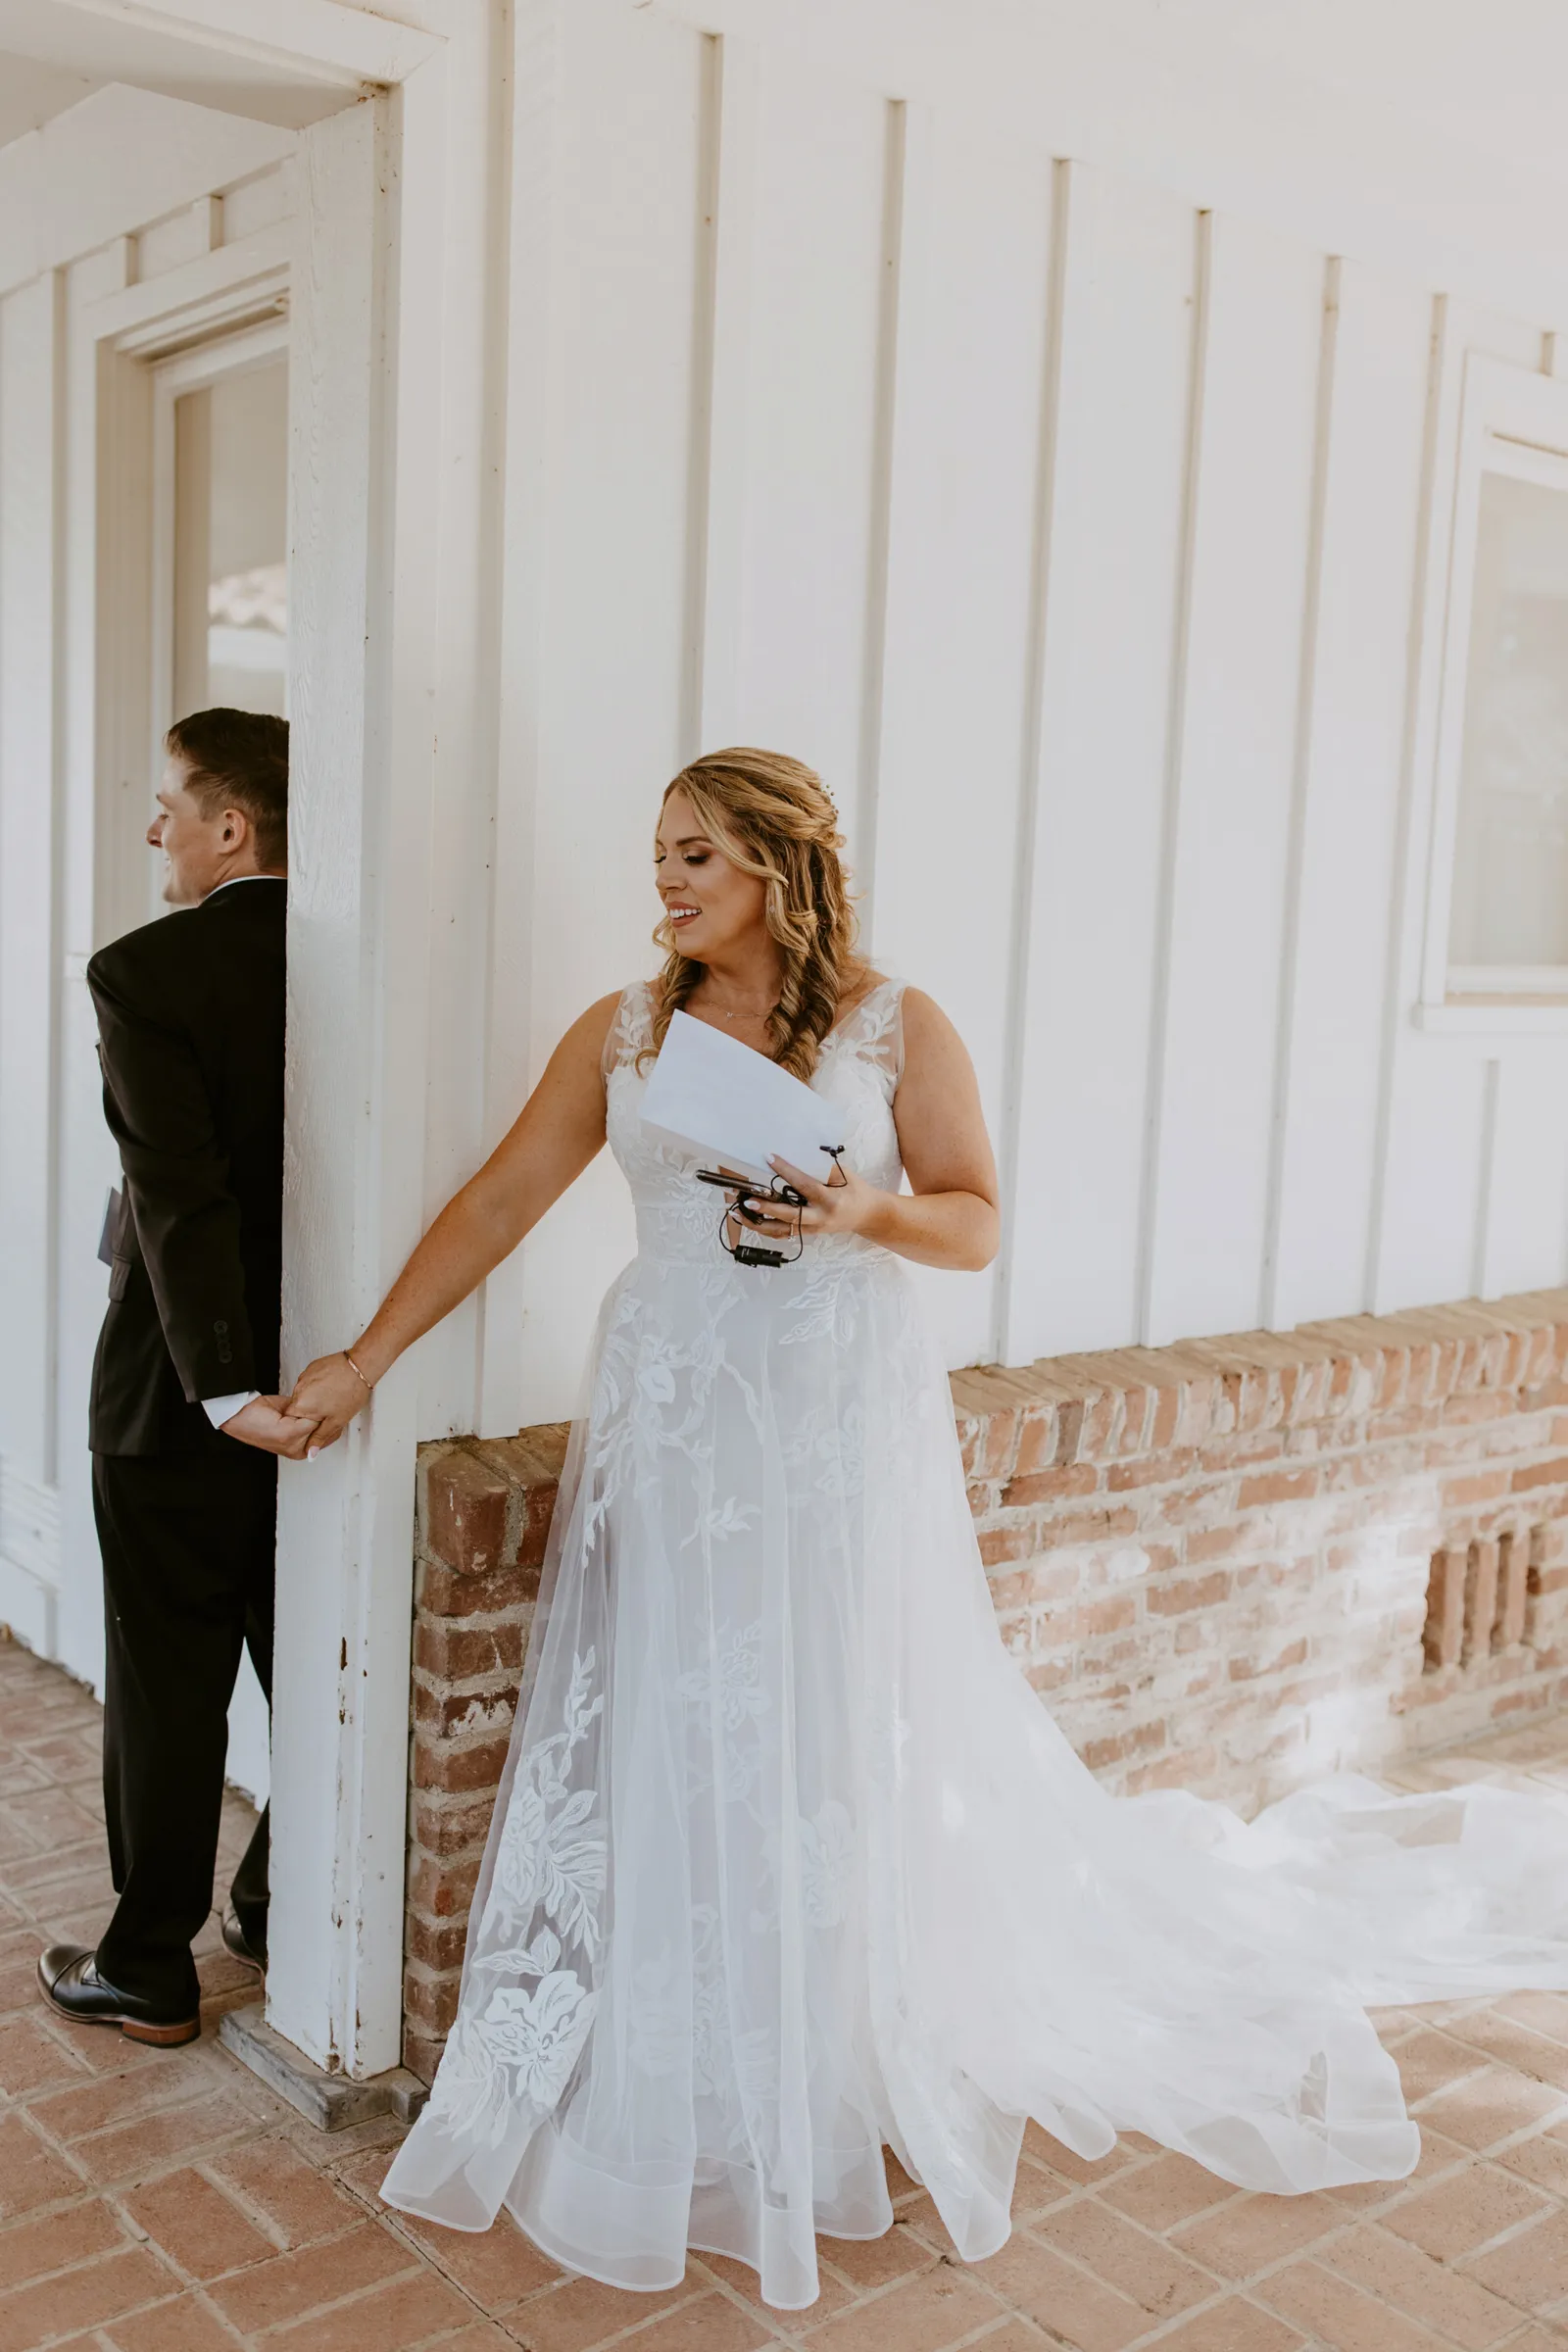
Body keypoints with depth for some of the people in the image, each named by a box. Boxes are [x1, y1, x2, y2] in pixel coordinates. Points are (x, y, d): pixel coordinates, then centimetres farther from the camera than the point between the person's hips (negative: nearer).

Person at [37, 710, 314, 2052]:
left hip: (187, 1393, -5)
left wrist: (224, 1385, -27)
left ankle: (149, 1972, 24)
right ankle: (285, 1918, 35)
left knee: (168, 1688, 9)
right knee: (315, 1668, 18)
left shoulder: (145, 972, -16)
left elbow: (181, 1194, -25)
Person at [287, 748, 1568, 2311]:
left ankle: (834, 2098, 28)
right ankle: (676, 2108, 27)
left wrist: (873, 1210, -19)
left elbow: (977, 1222, 1)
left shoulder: (895, 1029, -2)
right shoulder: (622, 1032, 5)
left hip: (837, 1427, -2)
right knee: (663, 1746, 7)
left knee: (841, 1750, 6)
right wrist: (364, 1358, 2)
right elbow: (499, 1203, 5)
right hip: (669, 1430, 3)